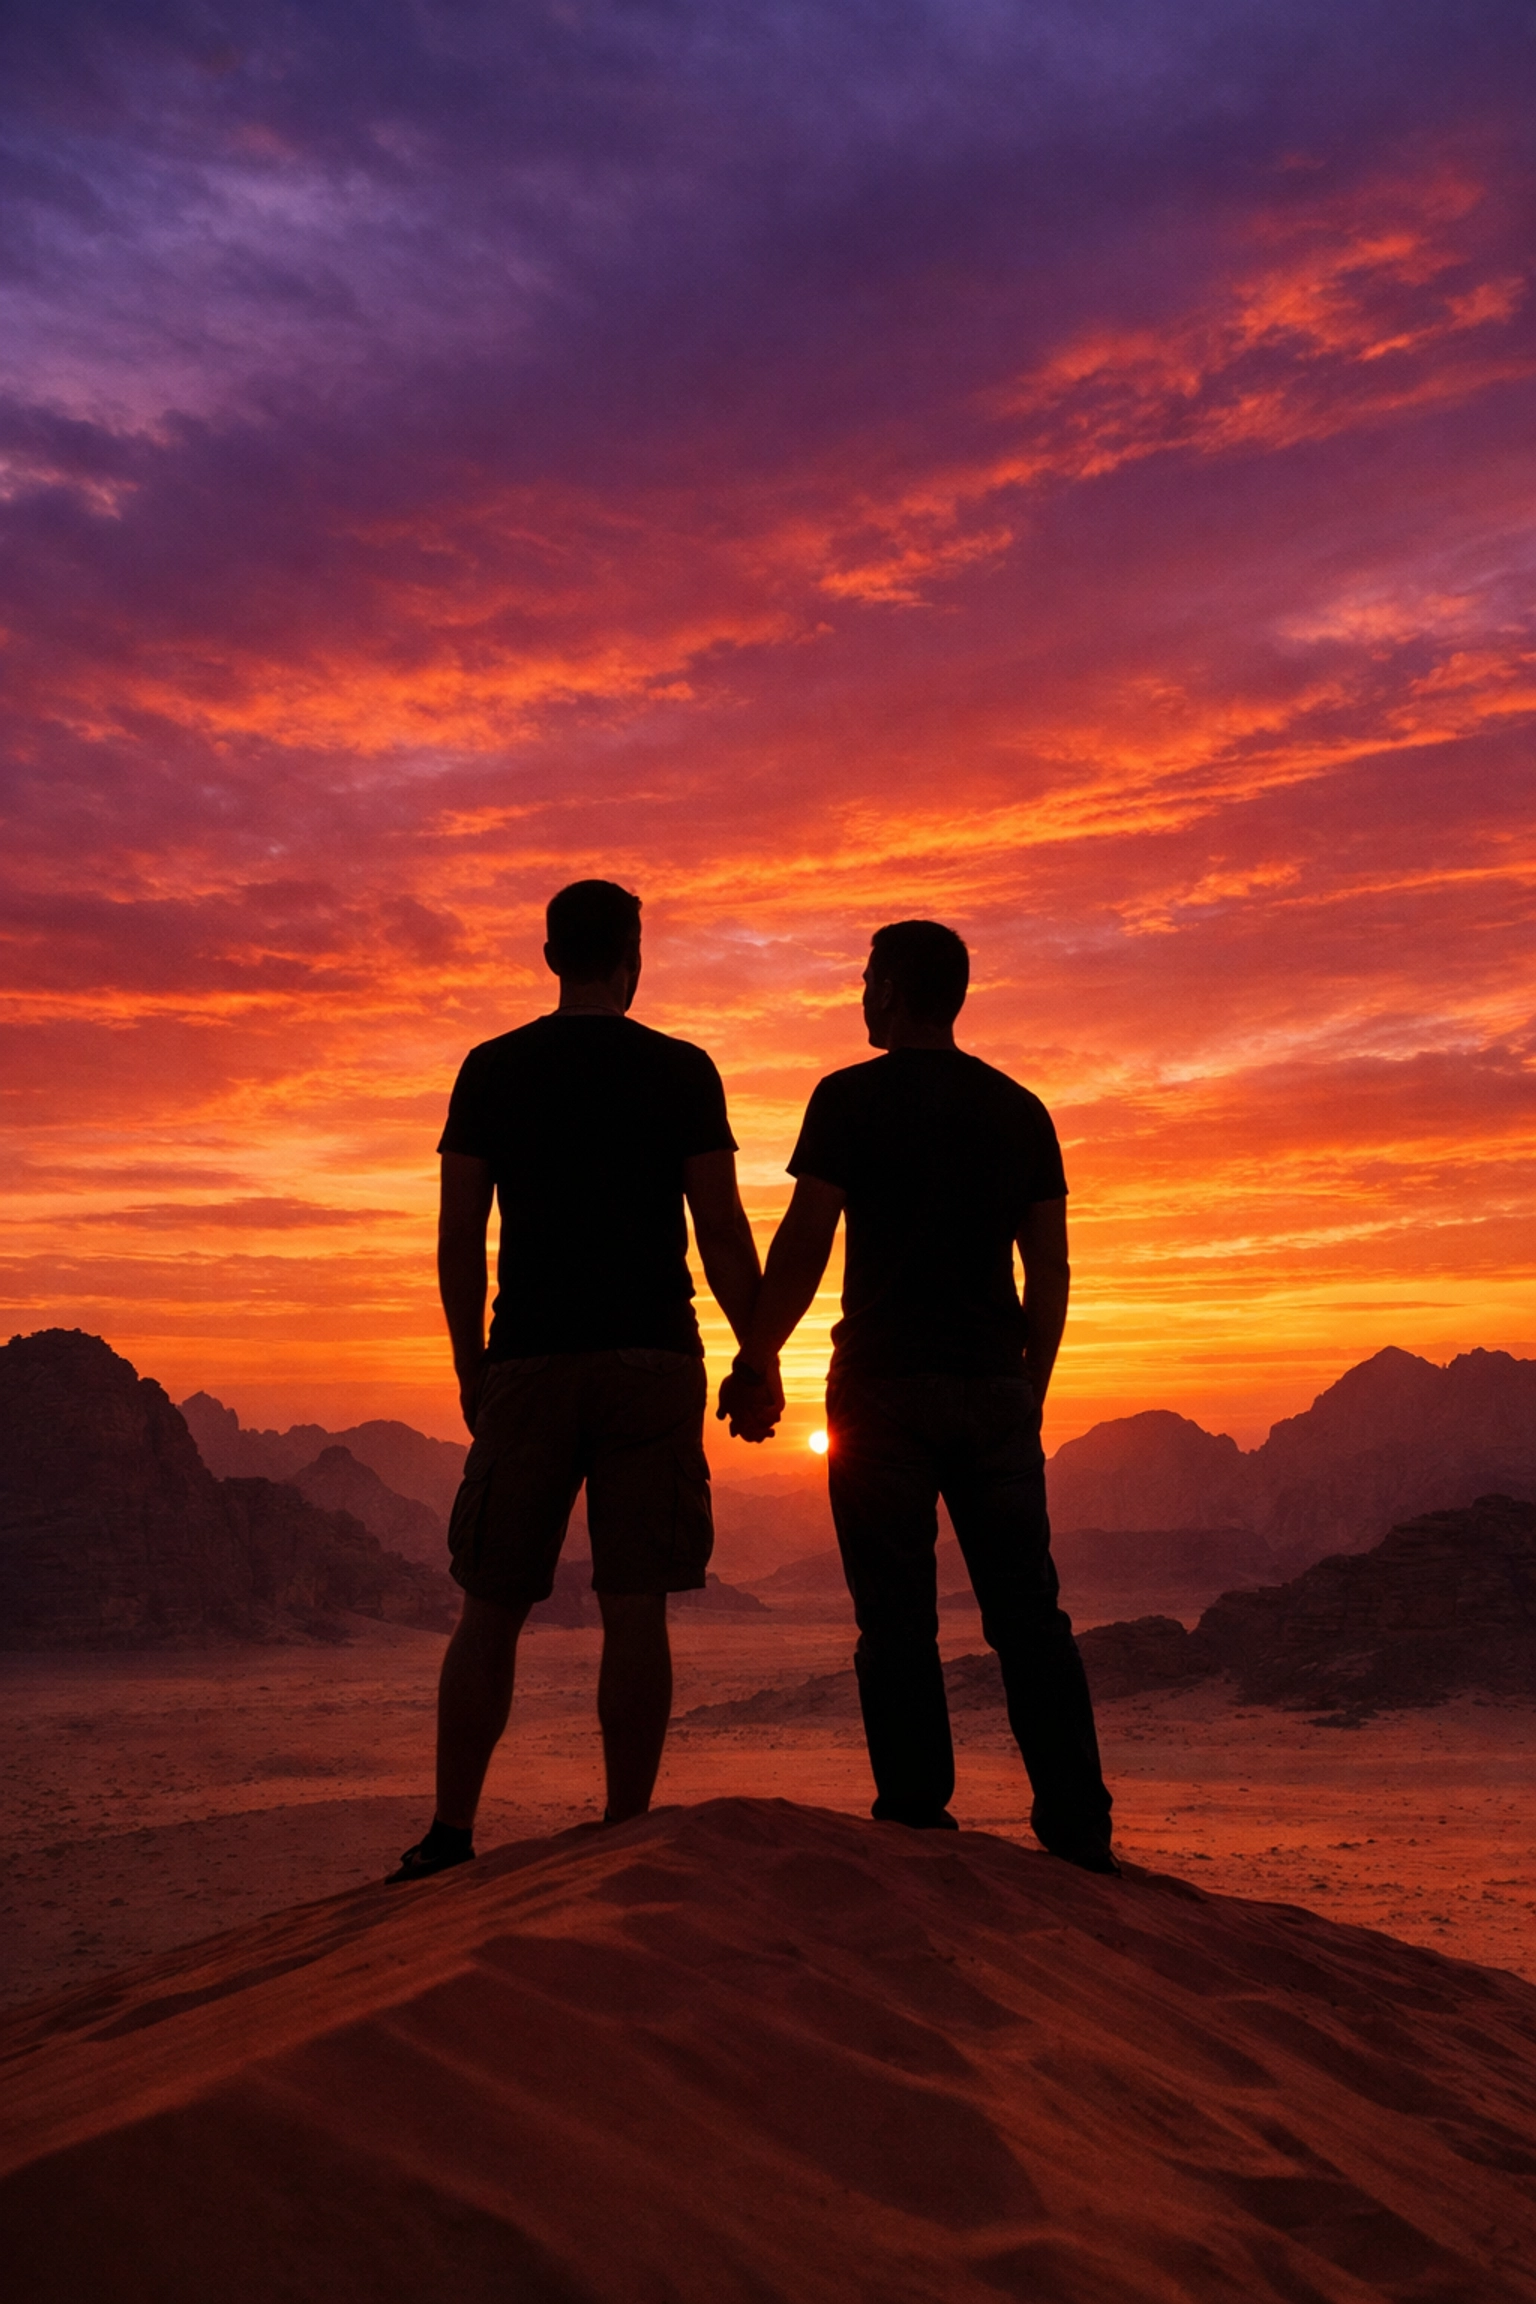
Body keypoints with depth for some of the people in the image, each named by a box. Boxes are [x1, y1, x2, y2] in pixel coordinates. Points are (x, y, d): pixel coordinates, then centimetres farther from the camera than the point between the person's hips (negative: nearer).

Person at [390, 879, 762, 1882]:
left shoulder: (491, 1069, 5)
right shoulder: (682, 1071, 2)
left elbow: (459, 1238, 4)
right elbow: (723, 1234, -2)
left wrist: (471, 1366, 13)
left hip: (528, 1363, 1)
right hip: (651, 1359, -1)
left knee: (493, 1605, 8)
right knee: (635, 1608, 2)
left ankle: (450, 1835, 6)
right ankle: (625, 1832, 4)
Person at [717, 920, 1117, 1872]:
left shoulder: (851, 1098, -3)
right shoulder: (1021, 1109, 10)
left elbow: (803, 1246, -8)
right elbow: (1051, 1271, 10)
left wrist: (755, 1365, 1)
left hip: (886, 1383, -4)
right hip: (997, 1388, 4)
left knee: (899, 1625, 1)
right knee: (1029, 1615, 7)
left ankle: (920, 1825, 2)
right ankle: (1079, 1832, 8)